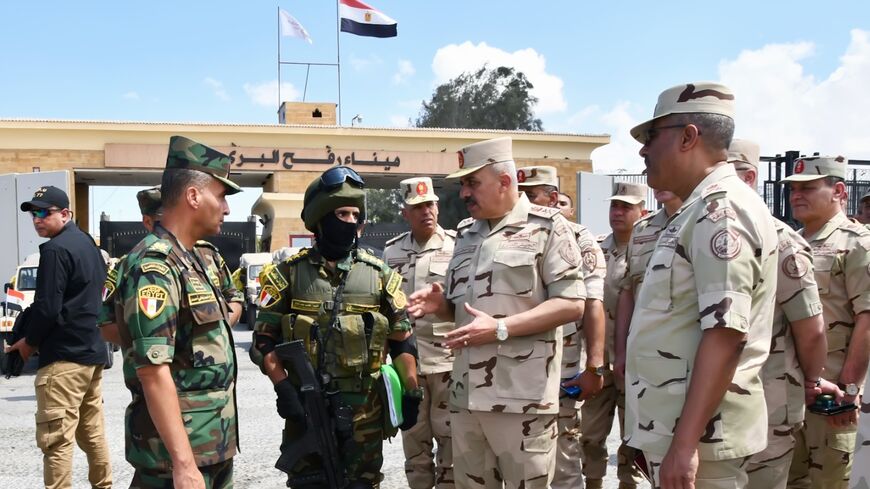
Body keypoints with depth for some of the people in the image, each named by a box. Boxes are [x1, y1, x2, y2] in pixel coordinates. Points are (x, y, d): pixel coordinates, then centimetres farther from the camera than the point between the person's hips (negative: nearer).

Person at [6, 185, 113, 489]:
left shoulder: (55, 250, -15)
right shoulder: (87, 243, 14)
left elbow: (47, 307, -19)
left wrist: (29, 341, -3)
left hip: (64, 357, -10)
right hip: (92, 351, 10)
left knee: (56, 439, -6)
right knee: (92, 431, 17)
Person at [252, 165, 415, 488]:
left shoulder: (379, 275, 3)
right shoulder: (290, 273, -1)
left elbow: (402, 340, 7)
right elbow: (264, 338, 0)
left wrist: (411, 393, 1)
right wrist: (283, 387, -11)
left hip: (365, 408, 1)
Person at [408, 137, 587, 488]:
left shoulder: (546, 226, -3)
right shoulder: (465, 233, 17)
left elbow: (571, 304, -11)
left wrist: (500, 328, -18)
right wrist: (439, 304, 1)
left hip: (522, 397, -6)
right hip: (466, 394, 7)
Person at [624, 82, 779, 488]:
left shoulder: (721, 210, -15)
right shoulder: (699, 211, 16)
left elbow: (725, 333, -24)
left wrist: (685, 443, -26)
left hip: (695, 433, -9)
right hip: (675, 426, 9)